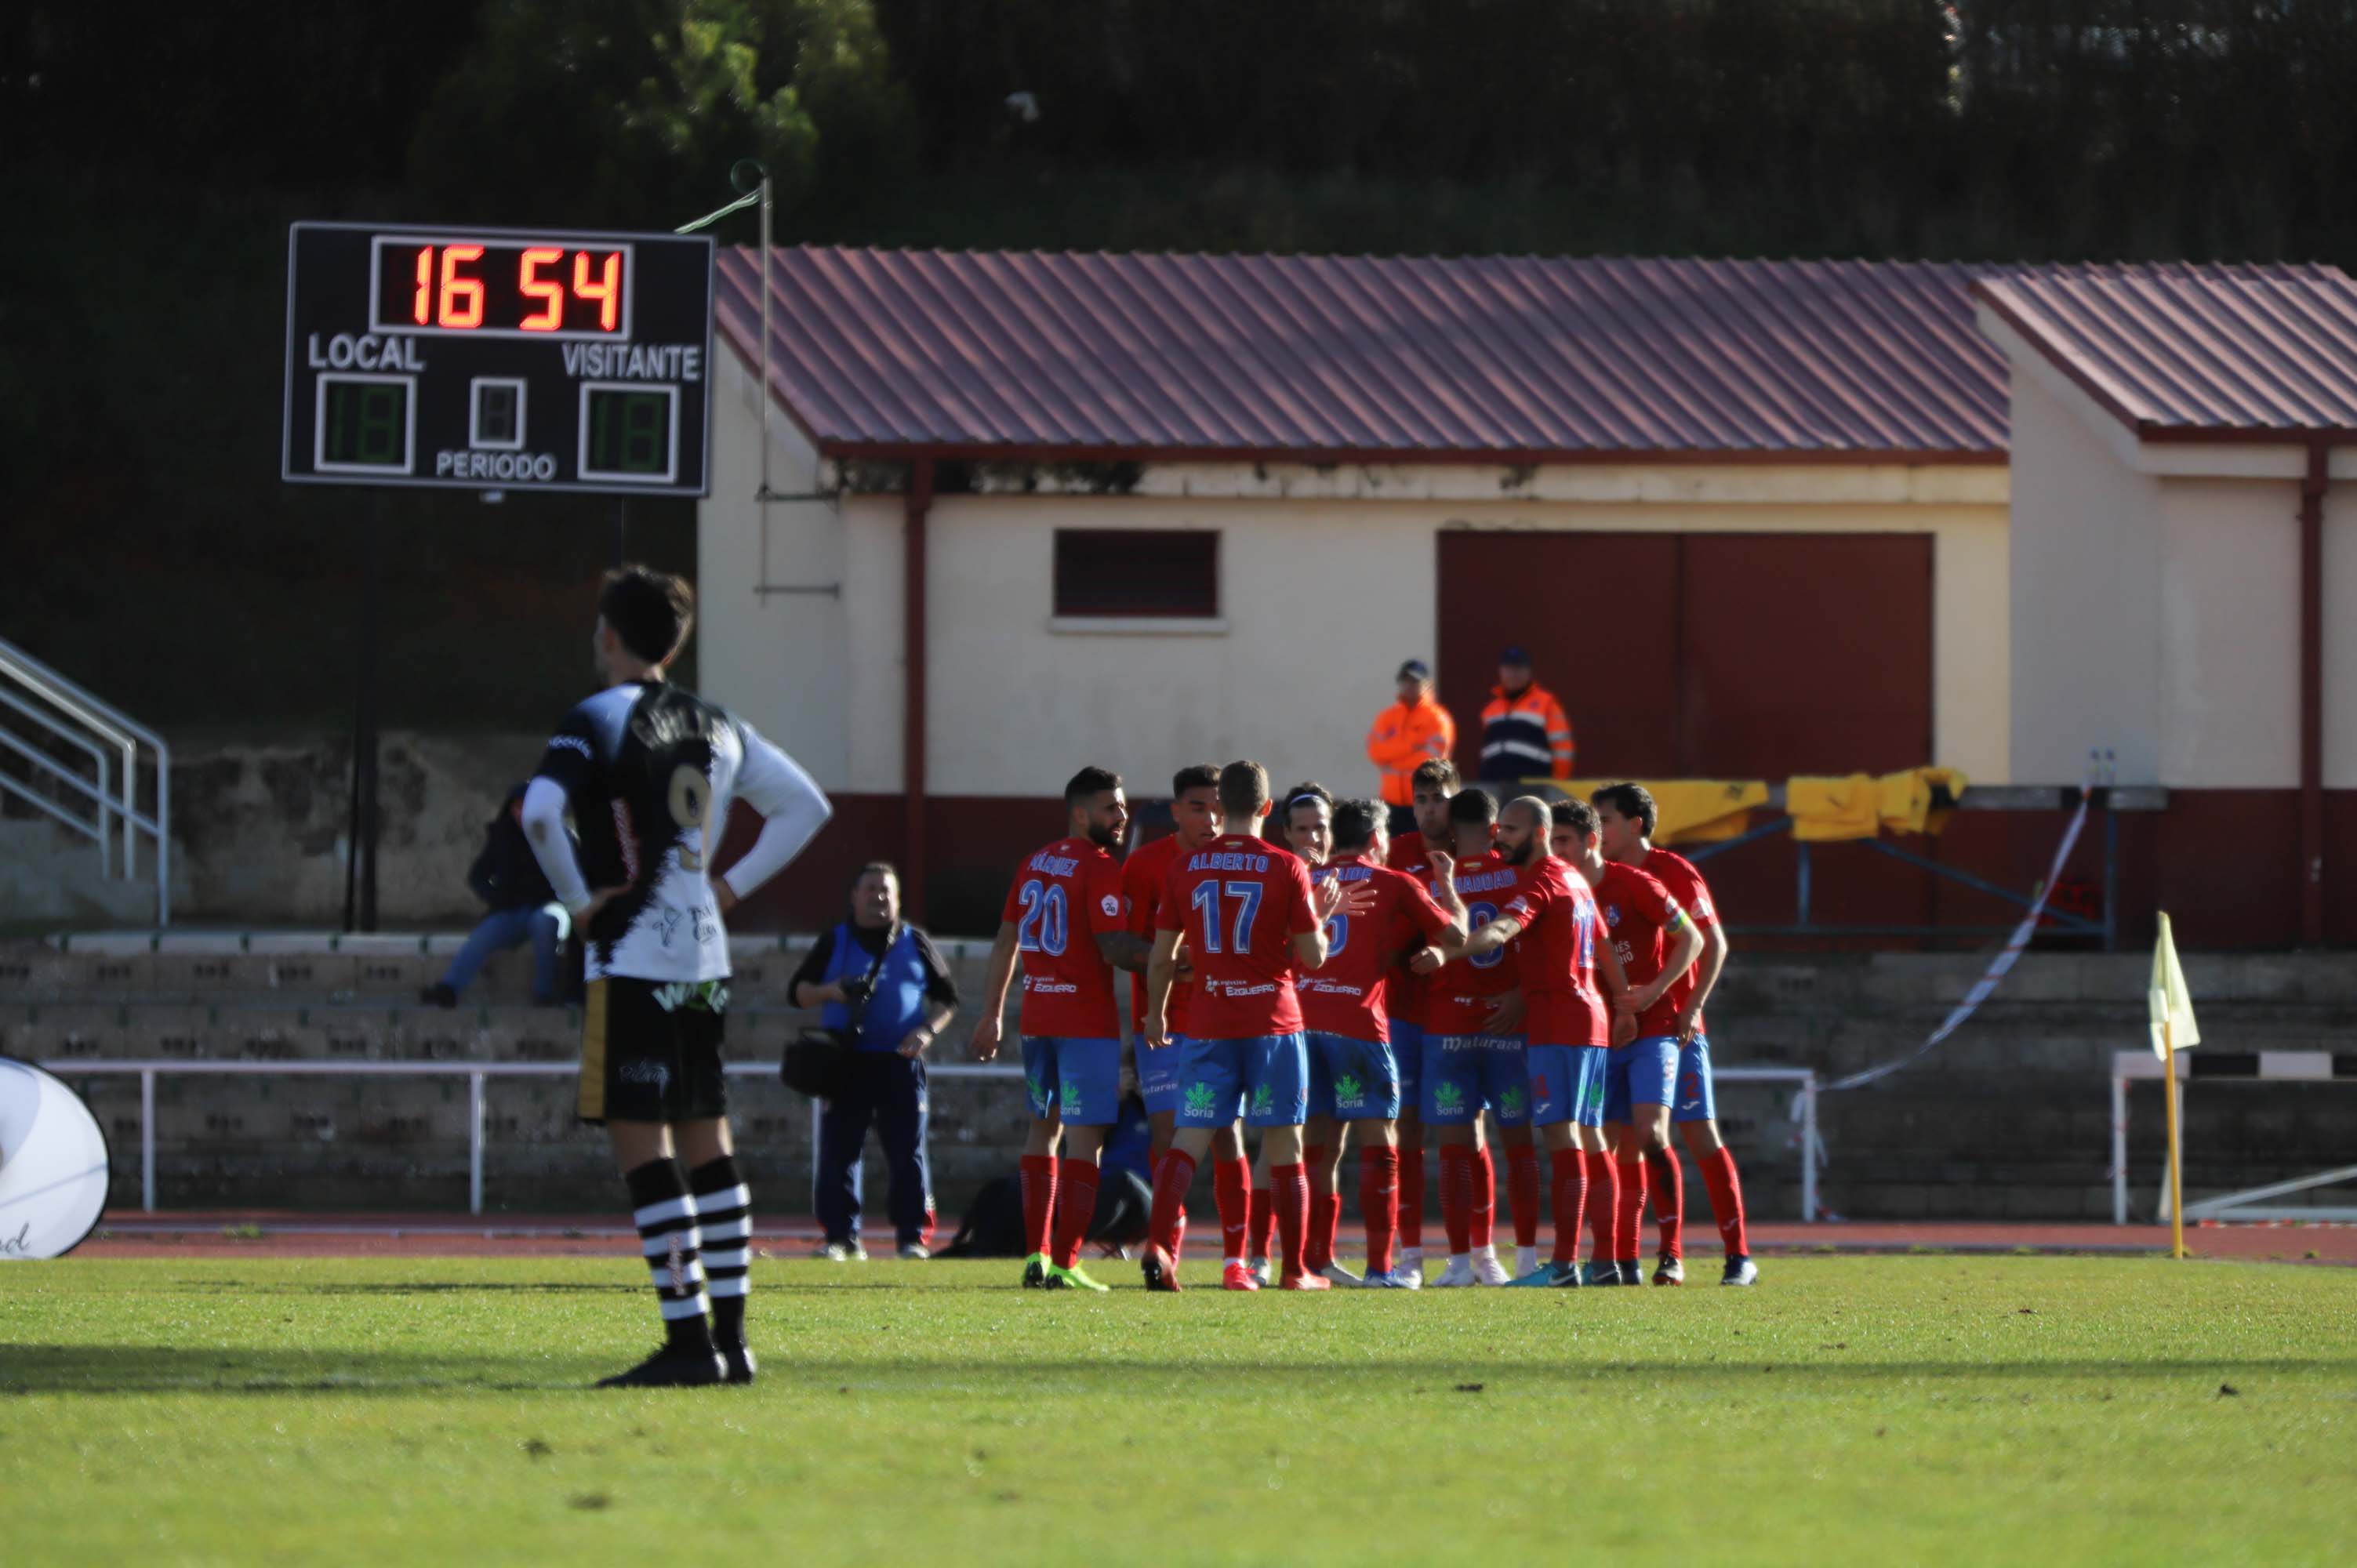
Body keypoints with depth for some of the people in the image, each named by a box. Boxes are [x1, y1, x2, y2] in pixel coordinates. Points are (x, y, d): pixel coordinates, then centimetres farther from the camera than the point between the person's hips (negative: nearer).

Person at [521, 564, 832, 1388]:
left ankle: (688, 1341, -13)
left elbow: (540, 811, -25)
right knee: (708, 1148, 11)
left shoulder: (597, 719, -8)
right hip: (705, 959, 7)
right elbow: (806, 804, 19)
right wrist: (734, 885, 15)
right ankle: (730, 1339, 11)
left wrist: (578, 901, -12)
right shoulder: (716, 727, 13)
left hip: (631, 958, -7)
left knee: (641, 1146, -7)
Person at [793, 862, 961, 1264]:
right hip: (847, 1062, 0)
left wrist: (927, 1031, -5)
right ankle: (841, 1238, 3)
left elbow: (947, 998, 13)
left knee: (909, 1154, -3)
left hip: (901, 1063, 0)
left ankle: (914, 1235, 2)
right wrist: (830, 992, -10)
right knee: (838, 1152, -3)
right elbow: (797, 992, 10)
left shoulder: (915, 944, 11)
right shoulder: (834, 944, 11)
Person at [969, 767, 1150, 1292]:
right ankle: (1065, 1263, -9)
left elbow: (1006, 941, 16)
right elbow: (1114, 949, -18)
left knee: (1043, 1129, 17)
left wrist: (992, 1013, 21)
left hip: (1037, 1016, 7)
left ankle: (1036, 1254, 14)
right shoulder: (1099, 868, -12)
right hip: (1087, 1021, -7)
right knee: (1085, 1139, -5)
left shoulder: (1034, 864, 12)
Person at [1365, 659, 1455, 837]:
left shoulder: (1437, 719, -2)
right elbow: (1376, 752, -1)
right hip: (1393, 801, 4)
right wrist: (1411, 746, -12)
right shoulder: (1388, 717, 12)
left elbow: (1430, 759, -11)